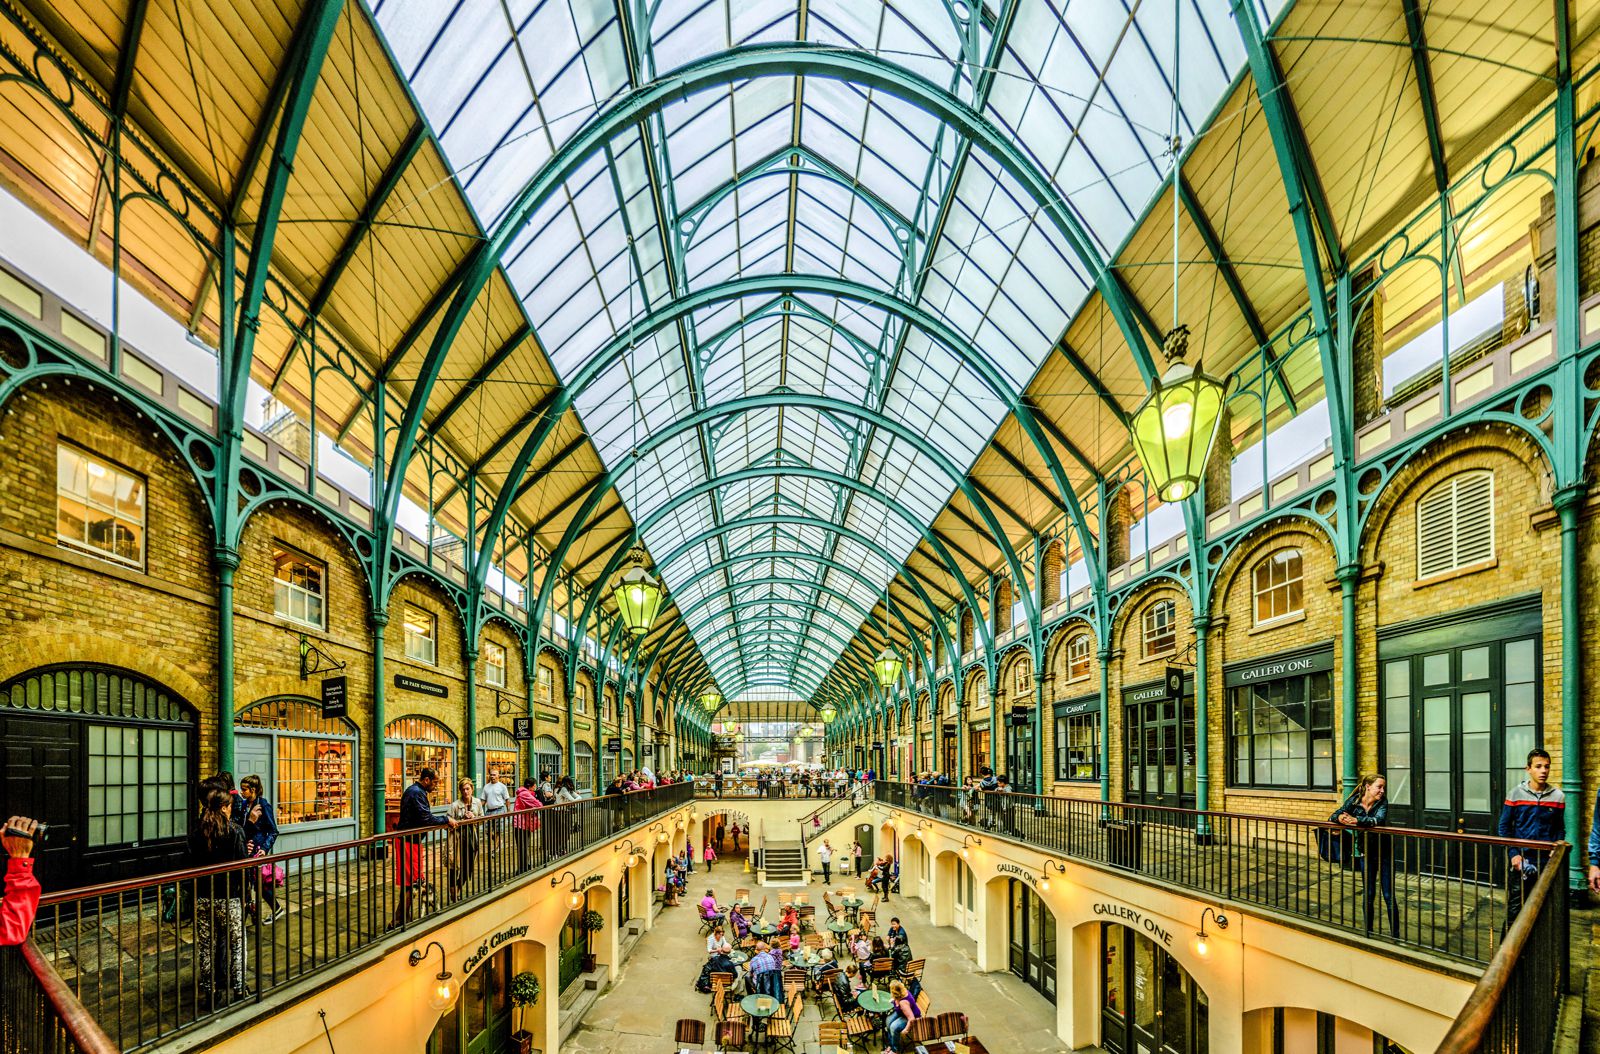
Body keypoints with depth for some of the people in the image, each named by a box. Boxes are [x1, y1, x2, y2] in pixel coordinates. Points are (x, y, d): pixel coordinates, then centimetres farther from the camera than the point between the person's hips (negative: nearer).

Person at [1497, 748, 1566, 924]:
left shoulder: (1558, 796, 1)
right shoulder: (1515, 795, -3)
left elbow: (1560, 828, 10)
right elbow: (1503, 827, 1)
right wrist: (1513, 854, -9)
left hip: (1547, 863, 2)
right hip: (1521, 862, -1)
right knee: (1514, 909, 3)